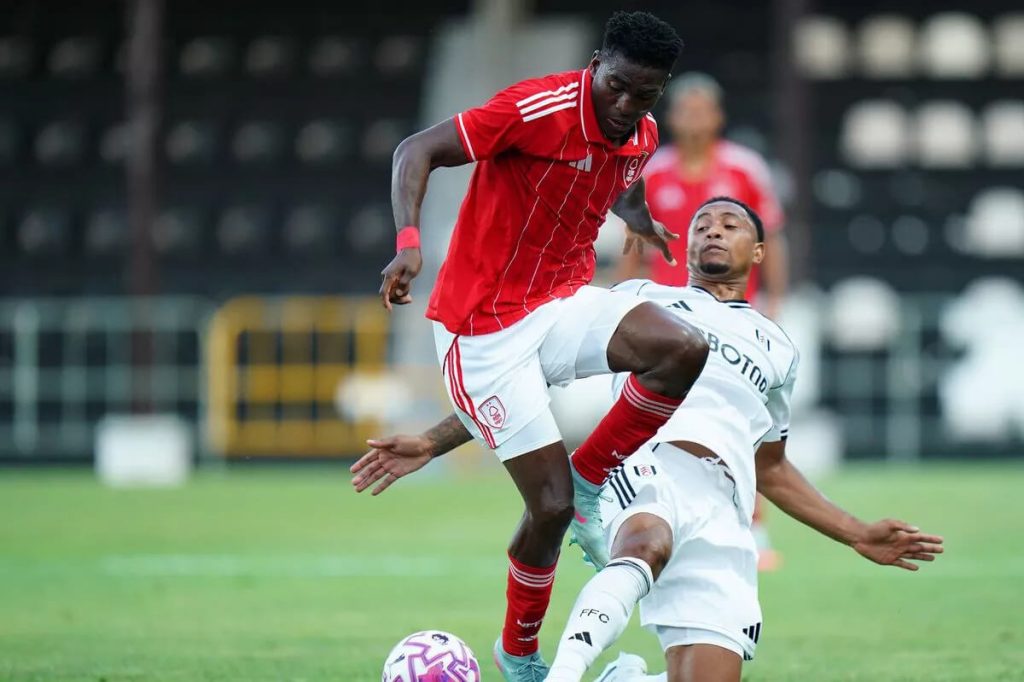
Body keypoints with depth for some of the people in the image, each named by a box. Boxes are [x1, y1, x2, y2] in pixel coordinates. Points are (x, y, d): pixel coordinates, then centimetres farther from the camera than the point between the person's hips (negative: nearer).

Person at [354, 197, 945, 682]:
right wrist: (433, 443, 15)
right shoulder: (641, 300, 25)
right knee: (647, 543, -43)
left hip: (723, 507, 4)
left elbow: (772, 470, 42)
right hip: (647, 464, -4)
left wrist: (858, 535, 33)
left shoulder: (776, 349, 33)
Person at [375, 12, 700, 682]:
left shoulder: (642, 135, 2)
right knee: (552, 505, -9)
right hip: (487, 330, -6)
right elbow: (416, 151, -20)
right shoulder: (540, 109, -20)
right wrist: (409, 241, -32)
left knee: (685, 350, -24)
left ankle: (590, 478, -1)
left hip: (566, 301, 6)